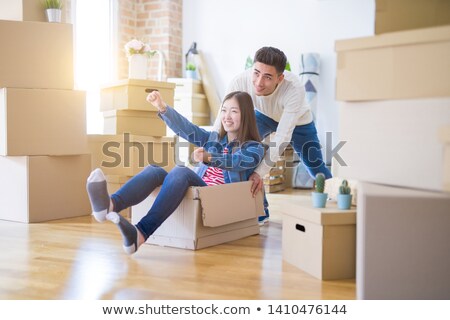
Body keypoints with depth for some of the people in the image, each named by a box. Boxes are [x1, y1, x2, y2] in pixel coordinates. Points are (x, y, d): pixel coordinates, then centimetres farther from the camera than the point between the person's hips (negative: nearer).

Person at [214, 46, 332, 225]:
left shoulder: (295, 89, -44)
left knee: (315, 166, 9)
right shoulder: (240, 82, -38)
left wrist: (260, 172, -48)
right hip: (264, 115, 2)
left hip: (298, 121, -1)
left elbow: (282, 137, -43)